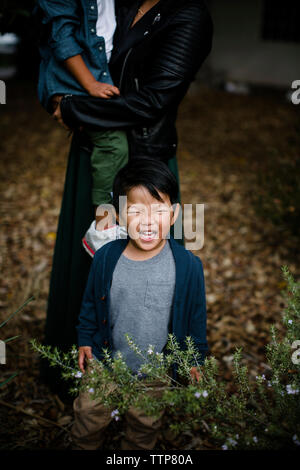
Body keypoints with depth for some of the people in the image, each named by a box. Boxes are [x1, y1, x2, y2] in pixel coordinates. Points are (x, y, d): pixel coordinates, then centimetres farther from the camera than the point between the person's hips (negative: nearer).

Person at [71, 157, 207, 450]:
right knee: (89, 415, 23)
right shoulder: (106, 258, -17)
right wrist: (85, 339, 4)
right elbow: (90, 303, 1)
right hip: (106, 362, 1)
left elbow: (196, 315, -7)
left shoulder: (188, 265, -21)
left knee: (145, 426, 24)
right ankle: (83, 446, 54)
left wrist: (195, 357, 1)